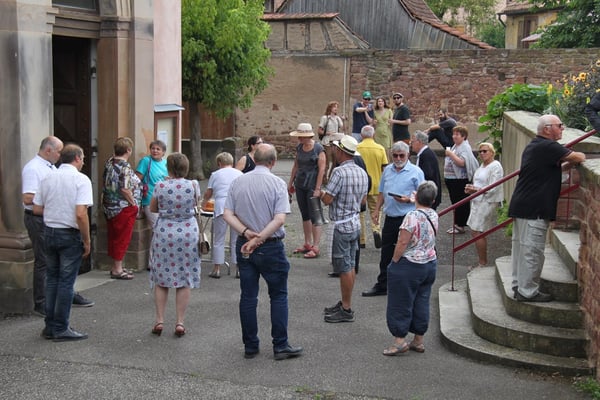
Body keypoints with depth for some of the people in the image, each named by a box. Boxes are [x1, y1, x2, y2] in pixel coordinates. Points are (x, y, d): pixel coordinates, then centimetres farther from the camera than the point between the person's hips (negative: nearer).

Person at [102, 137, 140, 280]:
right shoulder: (125, 167, -20)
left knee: (113, 237, 16)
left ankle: (116, 266, 26)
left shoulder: (109, 162, 5)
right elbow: (125, 189, -25)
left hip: (108, 207, 8)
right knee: (122, 238, 1)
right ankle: (117, 270, 5)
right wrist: (133, 204, -15)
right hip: (124, 208, -8)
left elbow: (105, 180, 15)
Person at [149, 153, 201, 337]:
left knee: (161, 279, 11)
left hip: (164, 234, 0)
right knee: (185, 280, 7)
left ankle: (159, 320, 11)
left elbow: (152, 208, 6)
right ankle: (180, 322, 8)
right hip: (188, 234, 0)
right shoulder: (193, 185, -6)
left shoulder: (160, 186, -8)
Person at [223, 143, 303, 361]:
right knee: (278, 296, 7)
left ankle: (250, 346, 16)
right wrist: (259, 238, -16)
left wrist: (246, 233, -10)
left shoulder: (238, 182, 3)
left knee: (248, 296, 10)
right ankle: (280, 346, 8)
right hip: (271, 247, -4)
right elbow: (280, 219, -18)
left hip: (244, 245, 4)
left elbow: (227, 214, -3)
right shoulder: (277, 183, -9)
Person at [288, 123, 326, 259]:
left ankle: (315, 247, -3)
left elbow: (321, 169, -14)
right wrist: (291, 182, 17)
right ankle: (307, 244, 22)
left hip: (312, 186, -7)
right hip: (300, 185, 7)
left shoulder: (318, 149, -12)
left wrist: (317, 189, -18)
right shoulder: (299, 147, 8)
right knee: (305, 215, 13)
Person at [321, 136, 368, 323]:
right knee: (350, 266, 15)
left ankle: (346, 310, 4)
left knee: (344, 268, -2)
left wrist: (322, 193, 2)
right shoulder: (362, 172, 7)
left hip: (342, 225, -9)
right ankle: (345, 303, 25)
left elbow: (327, 200, -19)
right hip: (355, 223, 9)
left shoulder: (340, 172, -20)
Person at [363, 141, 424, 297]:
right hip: (390, 218, 6)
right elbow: (382, 192, 19)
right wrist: (376, 210, 11)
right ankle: (382, 285, 23)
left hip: (407, 219, -6)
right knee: (386, 253, 13)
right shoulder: (387, 170, 12)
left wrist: (408, 200, -22)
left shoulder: (415, 172, -6)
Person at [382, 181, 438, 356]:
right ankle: (418, 341, 19)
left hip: (409, 266, -7)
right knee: (421, 302, 13)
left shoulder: (413, 216, -21)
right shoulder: (434, 215, 1)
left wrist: (394, 262, -9)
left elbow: (402, 243, -22)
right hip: (430, 264, 7)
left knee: (401, 303, 3)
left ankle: (400, 340, 5)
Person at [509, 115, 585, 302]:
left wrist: (567, 164, 11)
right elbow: (578, 158, -16)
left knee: (521, 247, 15)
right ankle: (528, 292, 1)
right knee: (532, 250, -4)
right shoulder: (548, 147, -15)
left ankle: (518, 286, 24)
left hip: (521, 205, 10)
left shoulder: (534, 146, 17)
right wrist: (575, 159, 7)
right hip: (534, 209, -10)